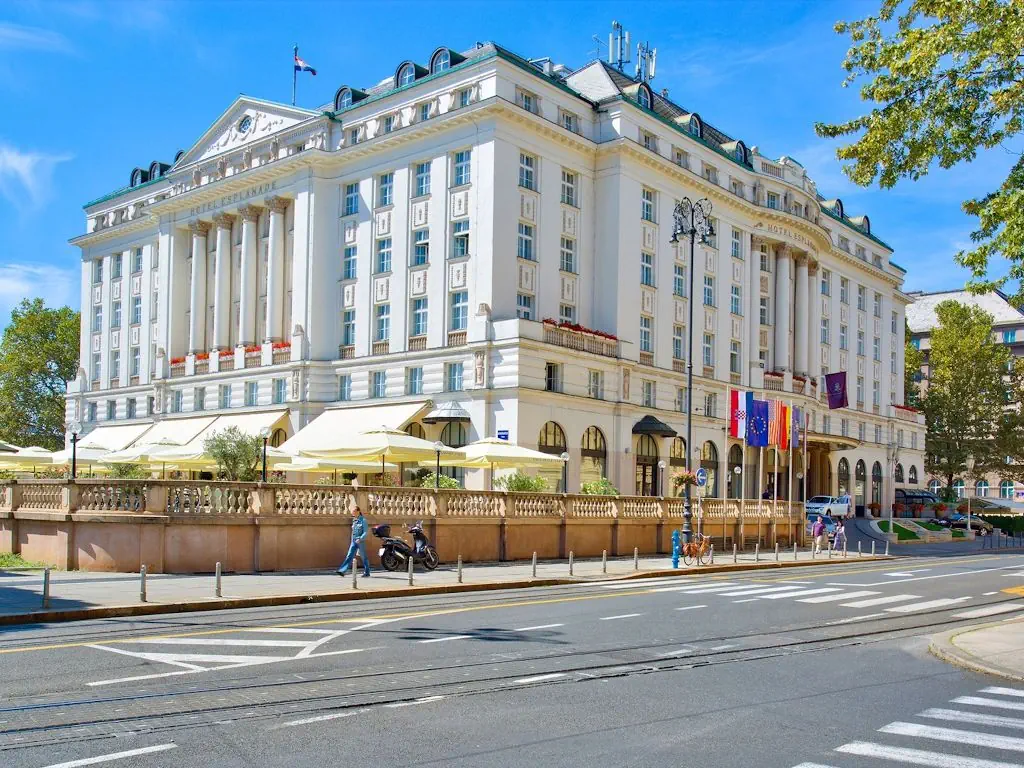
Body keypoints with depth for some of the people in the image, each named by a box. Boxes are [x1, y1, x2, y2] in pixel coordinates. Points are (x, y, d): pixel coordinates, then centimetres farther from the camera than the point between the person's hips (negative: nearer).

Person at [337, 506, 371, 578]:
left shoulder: (363, 520, -8)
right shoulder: (354, 520, 12)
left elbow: (365, 532, -12)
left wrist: (360, 539, -24)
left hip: (361, 541, -6)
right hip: (354, 542, 6)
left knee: (364, 557, 3)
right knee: (349, 556, -4)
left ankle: (367, 573, 12)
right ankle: (342, 571, -12)